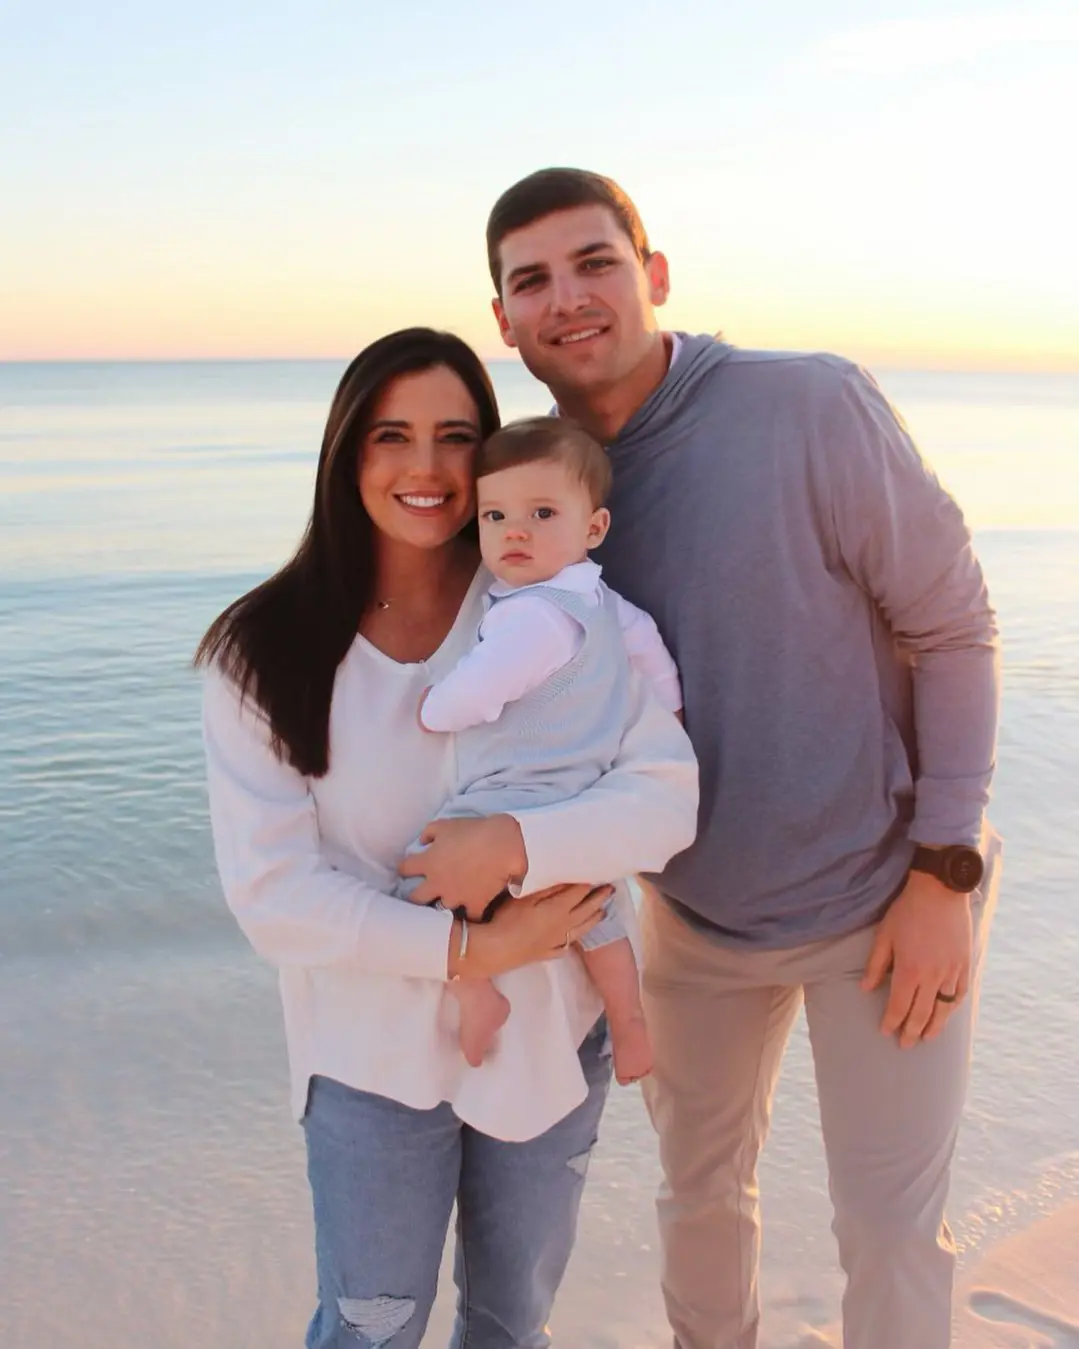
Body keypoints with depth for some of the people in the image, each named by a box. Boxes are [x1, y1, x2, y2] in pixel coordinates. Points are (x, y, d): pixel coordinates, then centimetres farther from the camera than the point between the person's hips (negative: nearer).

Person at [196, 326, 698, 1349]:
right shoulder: (263, 653, -12)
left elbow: (667, 795, -16)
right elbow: (270, 891, -16)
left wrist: (517, 844, -31)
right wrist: (469, 947, -21)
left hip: (549, 1033, 2)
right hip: (374, 1046, -1)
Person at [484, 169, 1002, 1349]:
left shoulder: (814, 407, -20)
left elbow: (954, 628, -14)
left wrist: (944, 876, -16)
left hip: (882, 893, -4)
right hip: (696, 906, 5)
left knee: (890, 1228, 7)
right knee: (700, 1185, 22)